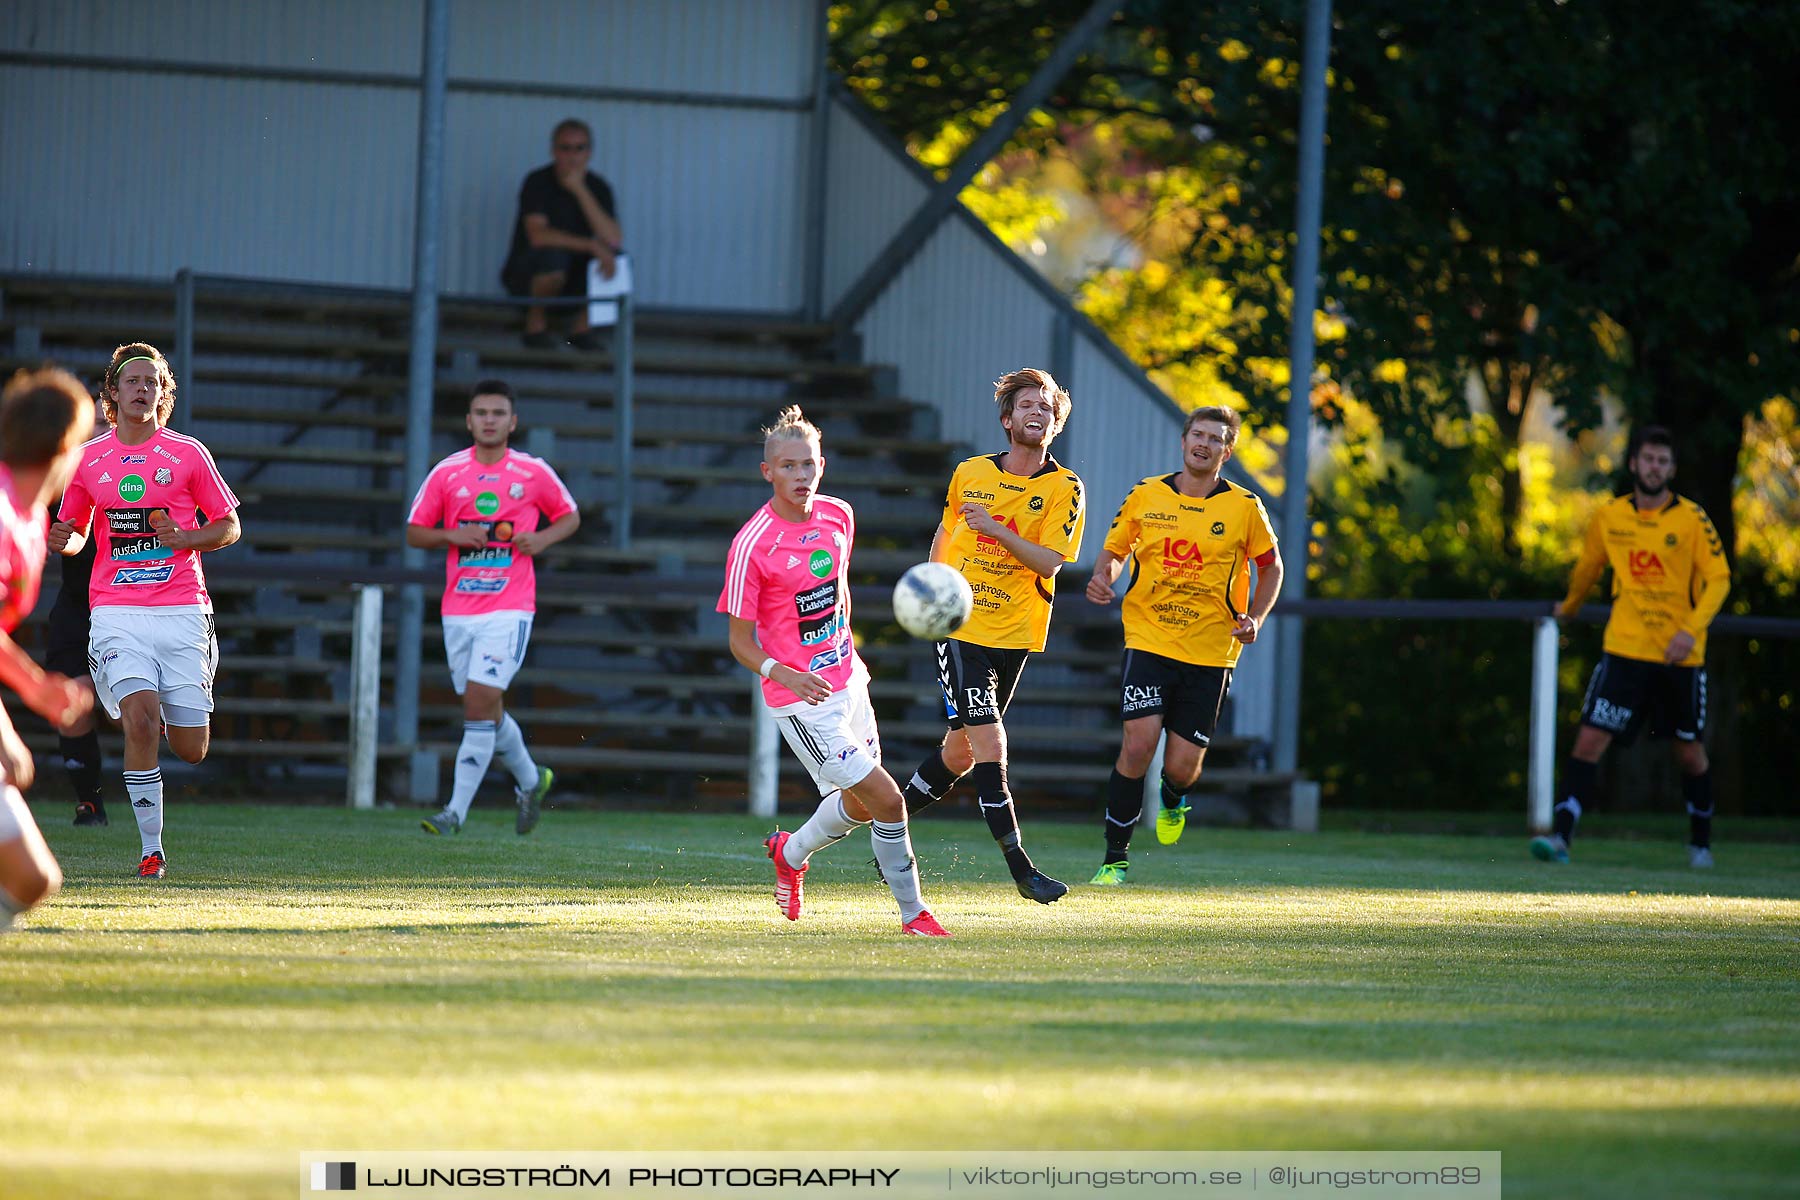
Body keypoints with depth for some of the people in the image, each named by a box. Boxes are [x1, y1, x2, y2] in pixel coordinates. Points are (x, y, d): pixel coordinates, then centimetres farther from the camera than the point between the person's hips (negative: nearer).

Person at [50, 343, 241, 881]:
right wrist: (65, 540, -4)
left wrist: (186, 538, -10)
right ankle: (151, 849, -11)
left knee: (190, 749, -1)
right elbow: (76, 532, 20)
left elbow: (230, 527, 9)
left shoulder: (188, 454, 4)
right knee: (141, 719, -21)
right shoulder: (88, 458, 8)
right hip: (117, 610, 0)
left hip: (182, 608, 0)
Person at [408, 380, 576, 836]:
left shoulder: (534, 473, 1)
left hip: (509, 609, -3)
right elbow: (413, 532, 8)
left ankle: (456, 811, -11)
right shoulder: (446, 473, 4)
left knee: (480, 704, -13)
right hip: (458, 608, 3)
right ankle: (531, 780, 34)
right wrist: (452, 535, -11)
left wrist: (541, 539, -6)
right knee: (486, 711, 10)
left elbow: (570, 516, 14)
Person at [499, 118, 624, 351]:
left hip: (571, 284, 4)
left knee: (617, 258, -21)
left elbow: (614, 240, -18)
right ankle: (536, 321, -9)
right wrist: (592, 246, -36)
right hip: (526, 277, -4)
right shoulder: (538, 182, -14)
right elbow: (537, 236, -29)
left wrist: (580, 191, -23)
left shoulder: (598, 188, -3)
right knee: (553, 254, -36)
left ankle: (581, 326, -2)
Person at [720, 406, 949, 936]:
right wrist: (785, 675, -31)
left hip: (846, 680, 7)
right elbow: (740, 640, -15)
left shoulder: (838, 516, -1)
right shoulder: (752, 545, -20)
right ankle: (912, 912, 4)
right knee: (886, 799, -11)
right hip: (800, 699, -7)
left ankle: (791, 853, 46)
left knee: (858, 806, 19)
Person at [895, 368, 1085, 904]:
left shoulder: (1063, 489, -4)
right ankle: (1020, 869, -10)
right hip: (961, 628, -1)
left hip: (1013, 634, 1)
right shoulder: (971, 474, 2)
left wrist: (996, 530, -25)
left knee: (961, 754, 9)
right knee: (989, 747, -13)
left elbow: (1049, 563, -15)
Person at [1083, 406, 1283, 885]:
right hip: (1148, 642, 0)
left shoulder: (1244, 508, -1)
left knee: (1182, 768, -1)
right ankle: (1115, 858, -3)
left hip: (1210, 652, 0)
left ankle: (1172, 801, 39)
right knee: (1138, 745, -16)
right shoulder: (1146, 496, 2)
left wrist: (1254, 617, -3)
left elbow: (1270, 565, 12)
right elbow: (1114, 549, 14)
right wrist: (1104, 576, -9)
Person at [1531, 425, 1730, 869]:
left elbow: (1718, 578, -6)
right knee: (1589, 740, -13)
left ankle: (1700, 844, 29)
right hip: (1625, 650, 1)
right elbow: (1587, 567, 23)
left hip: (1681, 657, -1)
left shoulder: (1692, 518, -4)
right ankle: (1560, 836, -15)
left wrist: (1691, 629, -19)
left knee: (1690, 753, 9)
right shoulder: (1609, 517, 4)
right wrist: (1569, 607, 37)